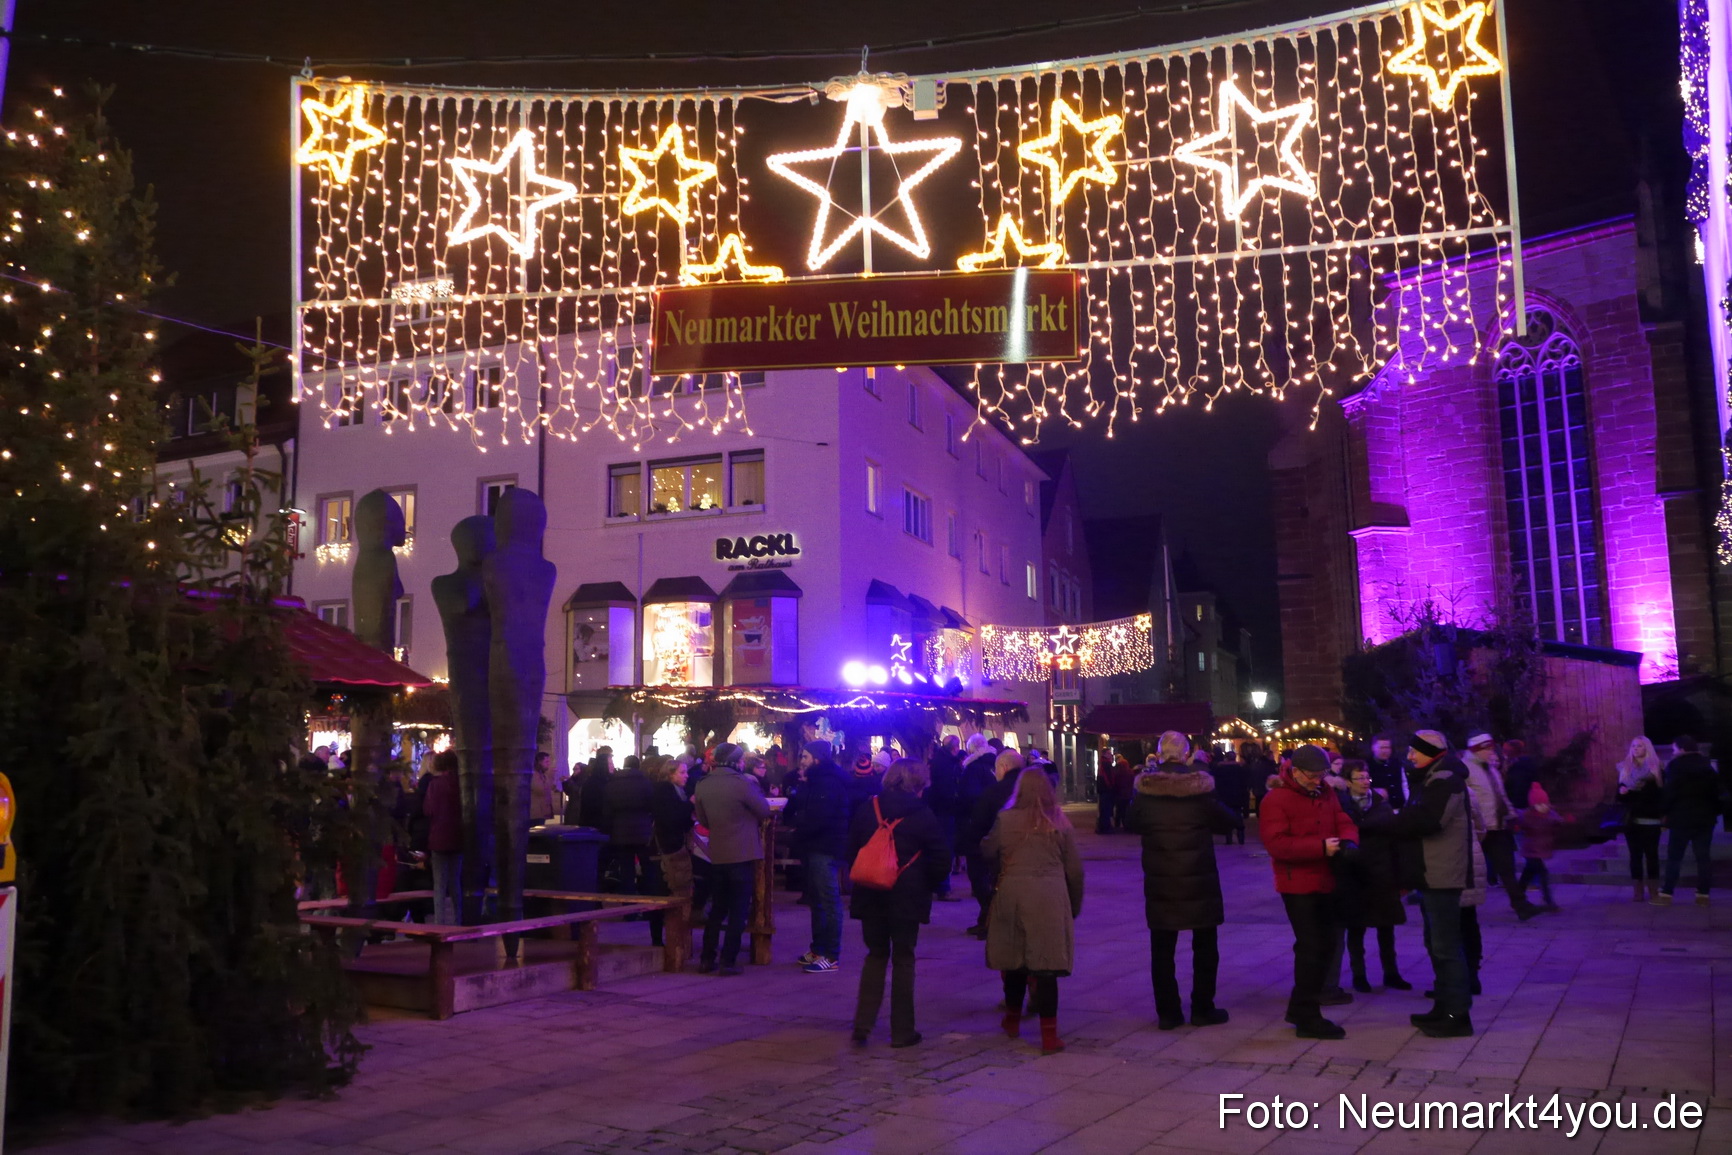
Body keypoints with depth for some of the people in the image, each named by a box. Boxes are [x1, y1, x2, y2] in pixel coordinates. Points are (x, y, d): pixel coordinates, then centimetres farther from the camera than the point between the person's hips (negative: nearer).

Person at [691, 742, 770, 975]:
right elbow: (764, 811, -6)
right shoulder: (741, 783, -17)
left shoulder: (702, 785, 1)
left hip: (716, 854, 5)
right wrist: (754, 787, 7)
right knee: (738, 911, 3)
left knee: (717, 908, 16)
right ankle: (728, 961, 1)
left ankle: (707, 959, 16)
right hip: (741, 854, -5)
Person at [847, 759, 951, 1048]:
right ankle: (901, 1031, 11)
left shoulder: (868, 810, 2)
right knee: (903, 960, 7)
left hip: (870, 895, 3)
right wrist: (928, 885, 10)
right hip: (907, 897, -3)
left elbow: (852, 851, 9)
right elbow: (941, 859, -7)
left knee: (876, 955, 16)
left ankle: (863, 1024, 7)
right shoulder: (923, 815, -8)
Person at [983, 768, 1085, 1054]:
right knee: (1046, 965, -1)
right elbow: (1074, 869, 6)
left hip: (1013, 897, 1)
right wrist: (1075, 904, 18)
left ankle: (1013, 1020, 35)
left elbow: (988, 852, 8)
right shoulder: (1059, 823, 2)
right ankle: (1049, 1035, 0)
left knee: (1015, 959, 16)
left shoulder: (1005, 819, -2)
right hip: (1050, 899, -1)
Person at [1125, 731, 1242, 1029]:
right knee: (1204, 946, 14)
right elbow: (1228, 821, -3)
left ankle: (1167, 1012, 12)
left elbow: (1131, 824, 6)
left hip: (1159, 882, 1)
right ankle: (1202, 1009, 17)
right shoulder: (1199, 787, -13)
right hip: (1199, 881, -1)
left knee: (1162, 949, 10)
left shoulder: (1145, 789, -7)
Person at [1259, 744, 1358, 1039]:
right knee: (1310, 947, -7)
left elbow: (1344, 822, 5)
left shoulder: (1326, 794, 7)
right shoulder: (1276, 800, -15)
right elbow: (1277, 844, -22)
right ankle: (1307, 1018, 2)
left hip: (1324, 882, 8)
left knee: (1325, 944, 14)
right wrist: (1321, 847, -27)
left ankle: (1299, 1008, 27)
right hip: (1298, 885, -8)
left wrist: (1348, 841, -19)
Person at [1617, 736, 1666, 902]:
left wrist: (1663, 814, -14)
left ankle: (1653, 891, 5)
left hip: (1650, 819, -3)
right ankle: (1637, 892, 3)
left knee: (1651, 855, 0)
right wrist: (1621, 791, -8)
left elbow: (1663, 793, -2)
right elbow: (1619, 794, 15)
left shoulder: (1657, 769, 4)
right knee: (1635, 855, 2)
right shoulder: (1624, 768, 13)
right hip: (1631, 819, 3)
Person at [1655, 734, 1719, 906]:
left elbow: (1669, 792, -11)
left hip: (1682, 817, -5)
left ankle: (1666, 895, -3)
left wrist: (1665, 811, 1)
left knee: (1674, 857, -1)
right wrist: (1714, 812, 18)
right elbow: (1716, 791, 14)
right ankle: (1703, 895, 4)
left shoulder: (1676, 766, -7)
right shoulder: (1707, 766, 10)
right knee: (1703, 857, 5)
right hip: (1705, 817, 5)